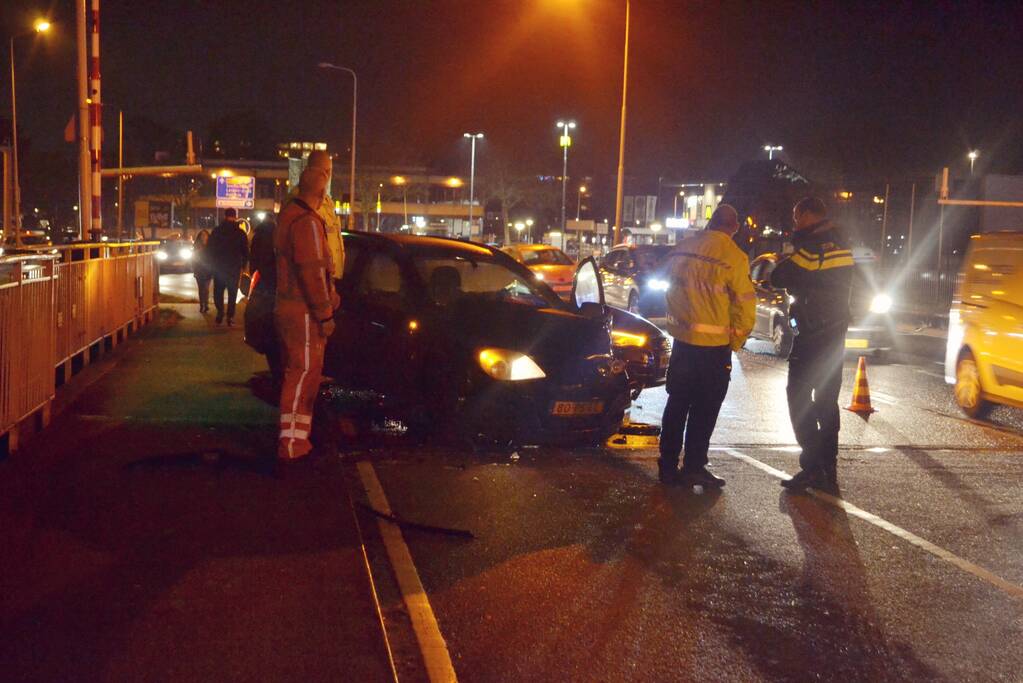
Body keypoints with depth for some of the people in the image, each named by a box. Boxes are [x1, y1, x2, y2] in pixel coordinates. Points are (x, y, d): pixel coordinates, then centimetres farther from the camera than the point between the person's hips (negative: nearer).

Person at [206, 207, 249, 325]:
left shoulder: (216, 231, 1)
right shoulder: (240, 233, -2)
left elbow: (209, 249, 4)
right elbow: (245, 252, 2)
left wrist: (212, 264, 12)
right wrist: (242, 266, 12)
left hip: (218, 267, 0)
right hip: (235, 268, 0)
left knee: (218, 292, 10)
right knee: (232, 293, 6)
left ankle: (220, 312, -6)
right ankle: (230, 316, 0)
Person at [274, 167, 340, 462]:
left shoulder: (288, 215, 15)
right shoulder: (307, 222, -18)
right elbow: (313, 271, -23)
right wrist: (325, 314, -20)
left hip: (288, 307, 10)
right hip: (304, 313, -10)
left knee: (296, 372, 18)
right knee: (304, 374, -6)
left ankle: (294, 436, 28)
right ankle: (292, 443, -4)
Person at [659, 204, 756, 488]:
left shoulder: (682, 249, 3)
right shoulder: (733, 256, -14)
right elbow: (744, 304, -11)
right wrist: (736, 341, 2)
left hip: (682, 337, 5)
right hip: (713, 345, -5)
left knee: (677, 402, 14)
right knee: (704, 408, 5)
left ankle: (667, 465, 17)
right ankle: (693, 467, 8)